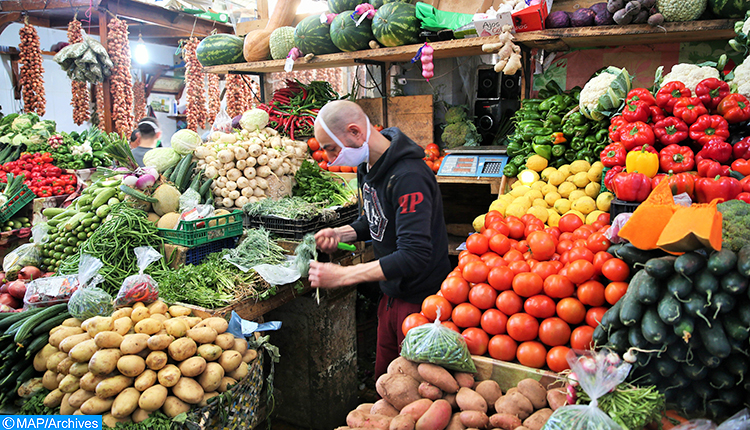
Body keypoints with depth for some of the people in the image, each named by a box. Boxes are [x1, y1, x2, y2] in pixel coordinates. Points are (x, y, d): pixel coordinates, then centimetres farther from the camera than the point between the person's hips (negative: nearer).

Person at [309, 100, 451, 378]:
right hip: (392, 294, 8)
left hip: (421, 300, -8)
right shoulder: (367, 166, 3)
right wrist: (340, 233, -3)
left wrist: (341, 276, -32)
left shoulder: (409, 177, -28)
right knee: (384, 377, 20)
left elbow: (415, 256, -33)